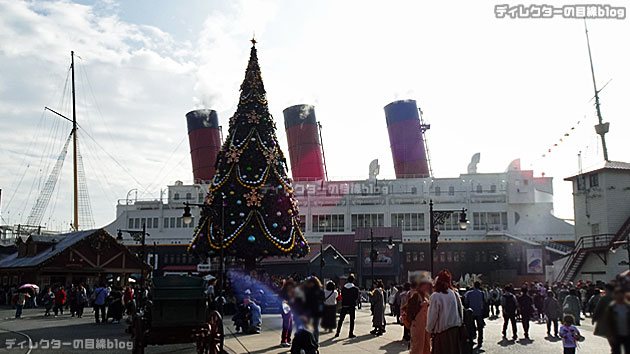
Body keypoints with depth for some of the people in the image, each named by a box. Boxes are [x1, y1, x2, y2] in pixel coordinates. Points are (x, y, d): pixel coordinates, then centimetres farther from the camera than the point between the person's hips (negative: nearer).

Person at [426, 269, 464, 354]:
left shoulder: (435, 296, -14)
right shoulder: (455, 295, 1)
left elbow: (432, 316, -10)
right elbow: (461, 311, 9)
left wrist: (429, 330, 4)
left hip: (442, 332, -5)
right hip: (456, 330, 5)